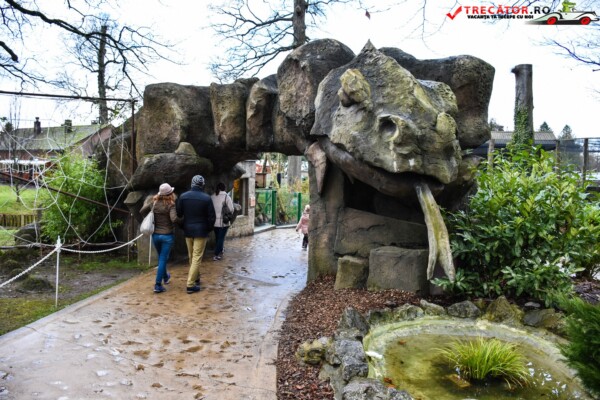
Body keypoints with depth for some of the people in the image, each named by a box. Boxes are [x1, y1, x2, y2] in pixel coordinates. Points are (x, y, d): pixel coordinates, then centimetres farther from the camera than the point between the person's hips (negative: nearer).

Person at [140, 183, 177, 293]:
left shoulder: (153, 202, -3)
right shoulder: (171, 205, -17)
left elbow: (142, 211, 6)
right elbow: (174, 219, -27)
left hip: (155, 235, 5)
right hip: (167, 235, -5)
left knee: (161, 258, 24)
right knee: (163, 259, 2)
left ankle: (165, 277, 45)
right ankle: (158, 285, 1)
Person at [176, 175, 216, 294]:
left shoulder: (183, 196, -2)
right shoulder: (206, 198, -11)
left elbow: (179, 214, 2)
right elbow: (211, 216, -8)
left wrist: (183, 226, 15)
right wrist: (209, 228, 8)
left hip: (187, 231, 4)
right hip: (201, 231, -4)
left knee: (191, 257, 18)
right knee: (197, 257, -1)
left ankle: (196, 278, 34)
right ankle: (190, 284, -3)